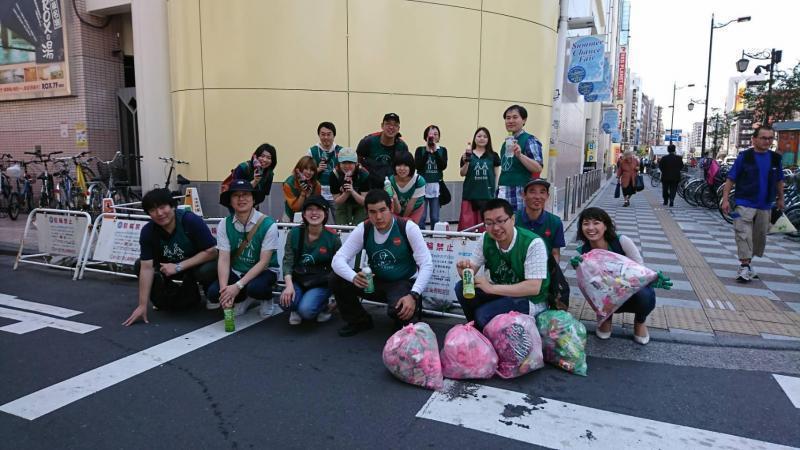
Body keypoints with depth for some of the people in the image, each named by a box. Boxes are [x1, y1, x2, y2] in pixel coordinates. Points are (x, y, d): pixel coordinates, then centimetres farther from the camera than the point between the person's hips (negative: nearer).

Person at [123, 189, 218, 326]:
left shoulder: (191, 220, -27)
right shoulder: (148, 232, -15)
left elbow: (212, 252, -26)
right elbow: (147, 268, -18)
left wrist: (178, 266, -28)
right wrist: (142, 305, -22)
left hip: (200, 263, -5)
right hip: (170, 266, 5)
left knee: (207, 270, -37)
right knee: (139, 266, -13)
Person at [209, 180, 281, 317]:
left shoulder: (268, 225, -19)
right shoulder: (224, 224, -7)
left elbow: (263, 262, -20)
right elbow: (223, 259, -12)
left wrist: (238, 286, -28)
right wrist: (224, 288, -29)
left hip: (264, 271, -4)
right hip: (237, 272, 4)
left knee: (255, 288, -36)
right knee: (214, 293, -21)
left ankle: (266, 299, 3)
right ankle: (243, 299, 12)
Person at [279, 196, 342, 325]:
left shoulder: (333, 238, -9)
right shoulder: (295, 233, -5)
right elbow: (288, 261, -6)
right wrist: (289, 285, -20)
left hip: (321, 284, -2)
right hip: (298, 280, 2)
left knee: (306, 310, -27)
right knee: (285, 302, -29)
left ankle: (322, 306, 9)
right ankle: (296, 309, 9)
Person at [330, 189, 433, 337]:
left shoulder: (407, 228, -20)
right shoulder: (363, 229, -11)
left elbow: (427, 265, -21)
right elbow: (338, 259, -14)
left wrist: (413, 295, -35)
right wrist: (354, 277, -36)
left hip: (404, 283, -4)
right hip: (375, 282, 4)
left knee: (398, 309, -37)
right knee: (337, 280, -16)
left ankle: (403, 325, 3)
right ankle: (360, 321, 7)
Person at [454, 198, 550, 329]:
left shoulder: (533, 244, -23)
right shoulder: (486, 239, -5)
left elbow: (534, 287, -28)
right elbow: (472, 268, -1)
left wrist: (492, 288, -32)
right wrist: (464, 269, -27)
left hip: (530, 300, -6)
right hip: (501, 293, 6)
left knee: (483, 315, -29)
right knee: (462, 288, -13)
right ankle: (479, 331, 7)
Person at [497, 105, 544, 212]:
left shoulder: (530, 140, -6)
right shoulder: (506, 142, 15)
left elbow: (538, 168, -15)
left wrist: (520, 155, -28)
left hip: (520, 193, -7)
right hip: (503, 193, 7)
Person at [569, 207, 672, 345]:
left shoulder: (622, 241, -22)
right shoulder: (582, 251, -14)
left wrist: (652, 279, -37)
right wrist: (579, 268, -34)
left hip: (634, 290, -1)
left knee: (645, 296, -35)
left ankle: (639, 322, 6)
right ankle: (606, 318, 8)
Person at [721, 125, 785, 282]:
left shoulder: (775, 158, 8)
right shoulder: (744, 156, -6)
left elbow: (779, 180, 19)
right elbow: (730, 178, -6)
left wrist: (780, 199, 21)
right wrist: (725, 199, -12)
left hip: (765, 206, 5)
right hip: (745, 204, -5)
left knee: (760, 236, 13)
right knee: (744, 235, -11)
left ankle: (747, 262, 29)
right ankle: (744, 267, -8)